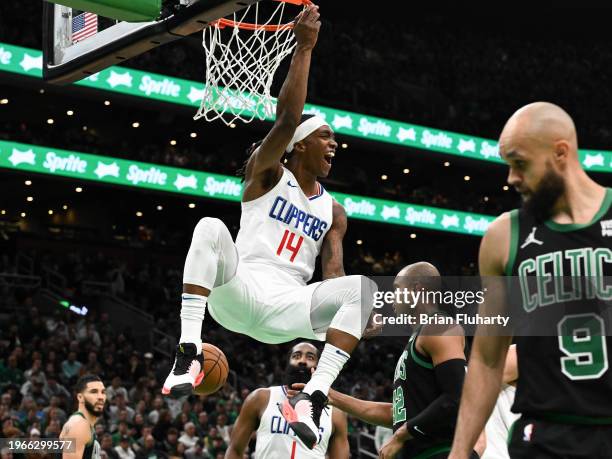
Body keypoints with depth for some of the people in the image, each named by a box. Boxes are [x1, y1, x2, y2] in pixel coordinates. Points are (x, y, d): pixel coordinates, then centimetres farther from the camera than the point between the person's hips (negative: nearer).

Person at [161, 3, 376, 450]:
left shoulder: (333, 211, 19)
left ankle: (312, 399, -32)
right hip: (241, 290, -3)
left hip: (287, 308, 3)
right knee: (210, 228, -32)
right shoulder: (267, 174, 8)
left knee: (363, 286, -24)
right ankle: (189, 355, -35)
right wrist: (305, 48, -12)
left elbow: (333, 273, 7)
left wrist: (355, 313, -15)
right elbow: (288, 118, -8)